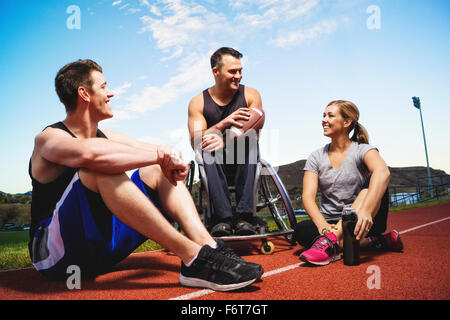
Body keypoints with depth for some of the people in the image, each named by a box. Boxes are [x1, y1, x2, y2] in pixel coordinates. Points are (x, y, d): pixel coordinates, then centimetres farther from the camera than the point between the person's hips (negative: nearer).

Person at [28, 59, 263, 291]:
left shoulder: (106, 138, 10)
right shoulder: (48, 139, -11)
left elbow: (168, 154, 6)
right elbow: (89, 153, -37)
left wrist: (172, 159, -19)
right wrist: (159, 155, -29)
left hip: (102, 248, 7)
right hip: (55, 253, -7)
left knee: (157, 170, 0)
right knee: (101, 168, -31)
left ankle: (208, 246, -21)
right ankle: (193, 259, -35)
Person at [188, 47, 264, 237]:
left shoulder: (251, 95, 3)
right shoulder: (198, 103, 1)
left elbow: (254, 134, -11)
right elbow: (195, 142, -13)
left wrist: (225, 141, -29)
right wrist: (223, 124, -29)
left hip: (243, 164, 1)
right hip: (214, 165, 0)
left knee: (248, 142, -30)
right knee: (208, 148, -31)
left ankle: (244, 216, -36)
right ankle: (222, 218, -39)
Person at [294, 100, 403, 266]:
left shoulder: (362, 150, -3)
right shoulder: (316, 157, 5)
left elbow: (383, 173, -27)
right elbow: (308, 196, -8)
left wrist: (366, 210, -45)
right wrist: (322, 224, -29)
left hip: (358, 223, -2)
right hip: (330, 223, 2)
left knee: (373, 187, -27)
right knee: (301, 231, -28)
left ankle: (331, 240, -40)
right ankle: (373, 242, -22)